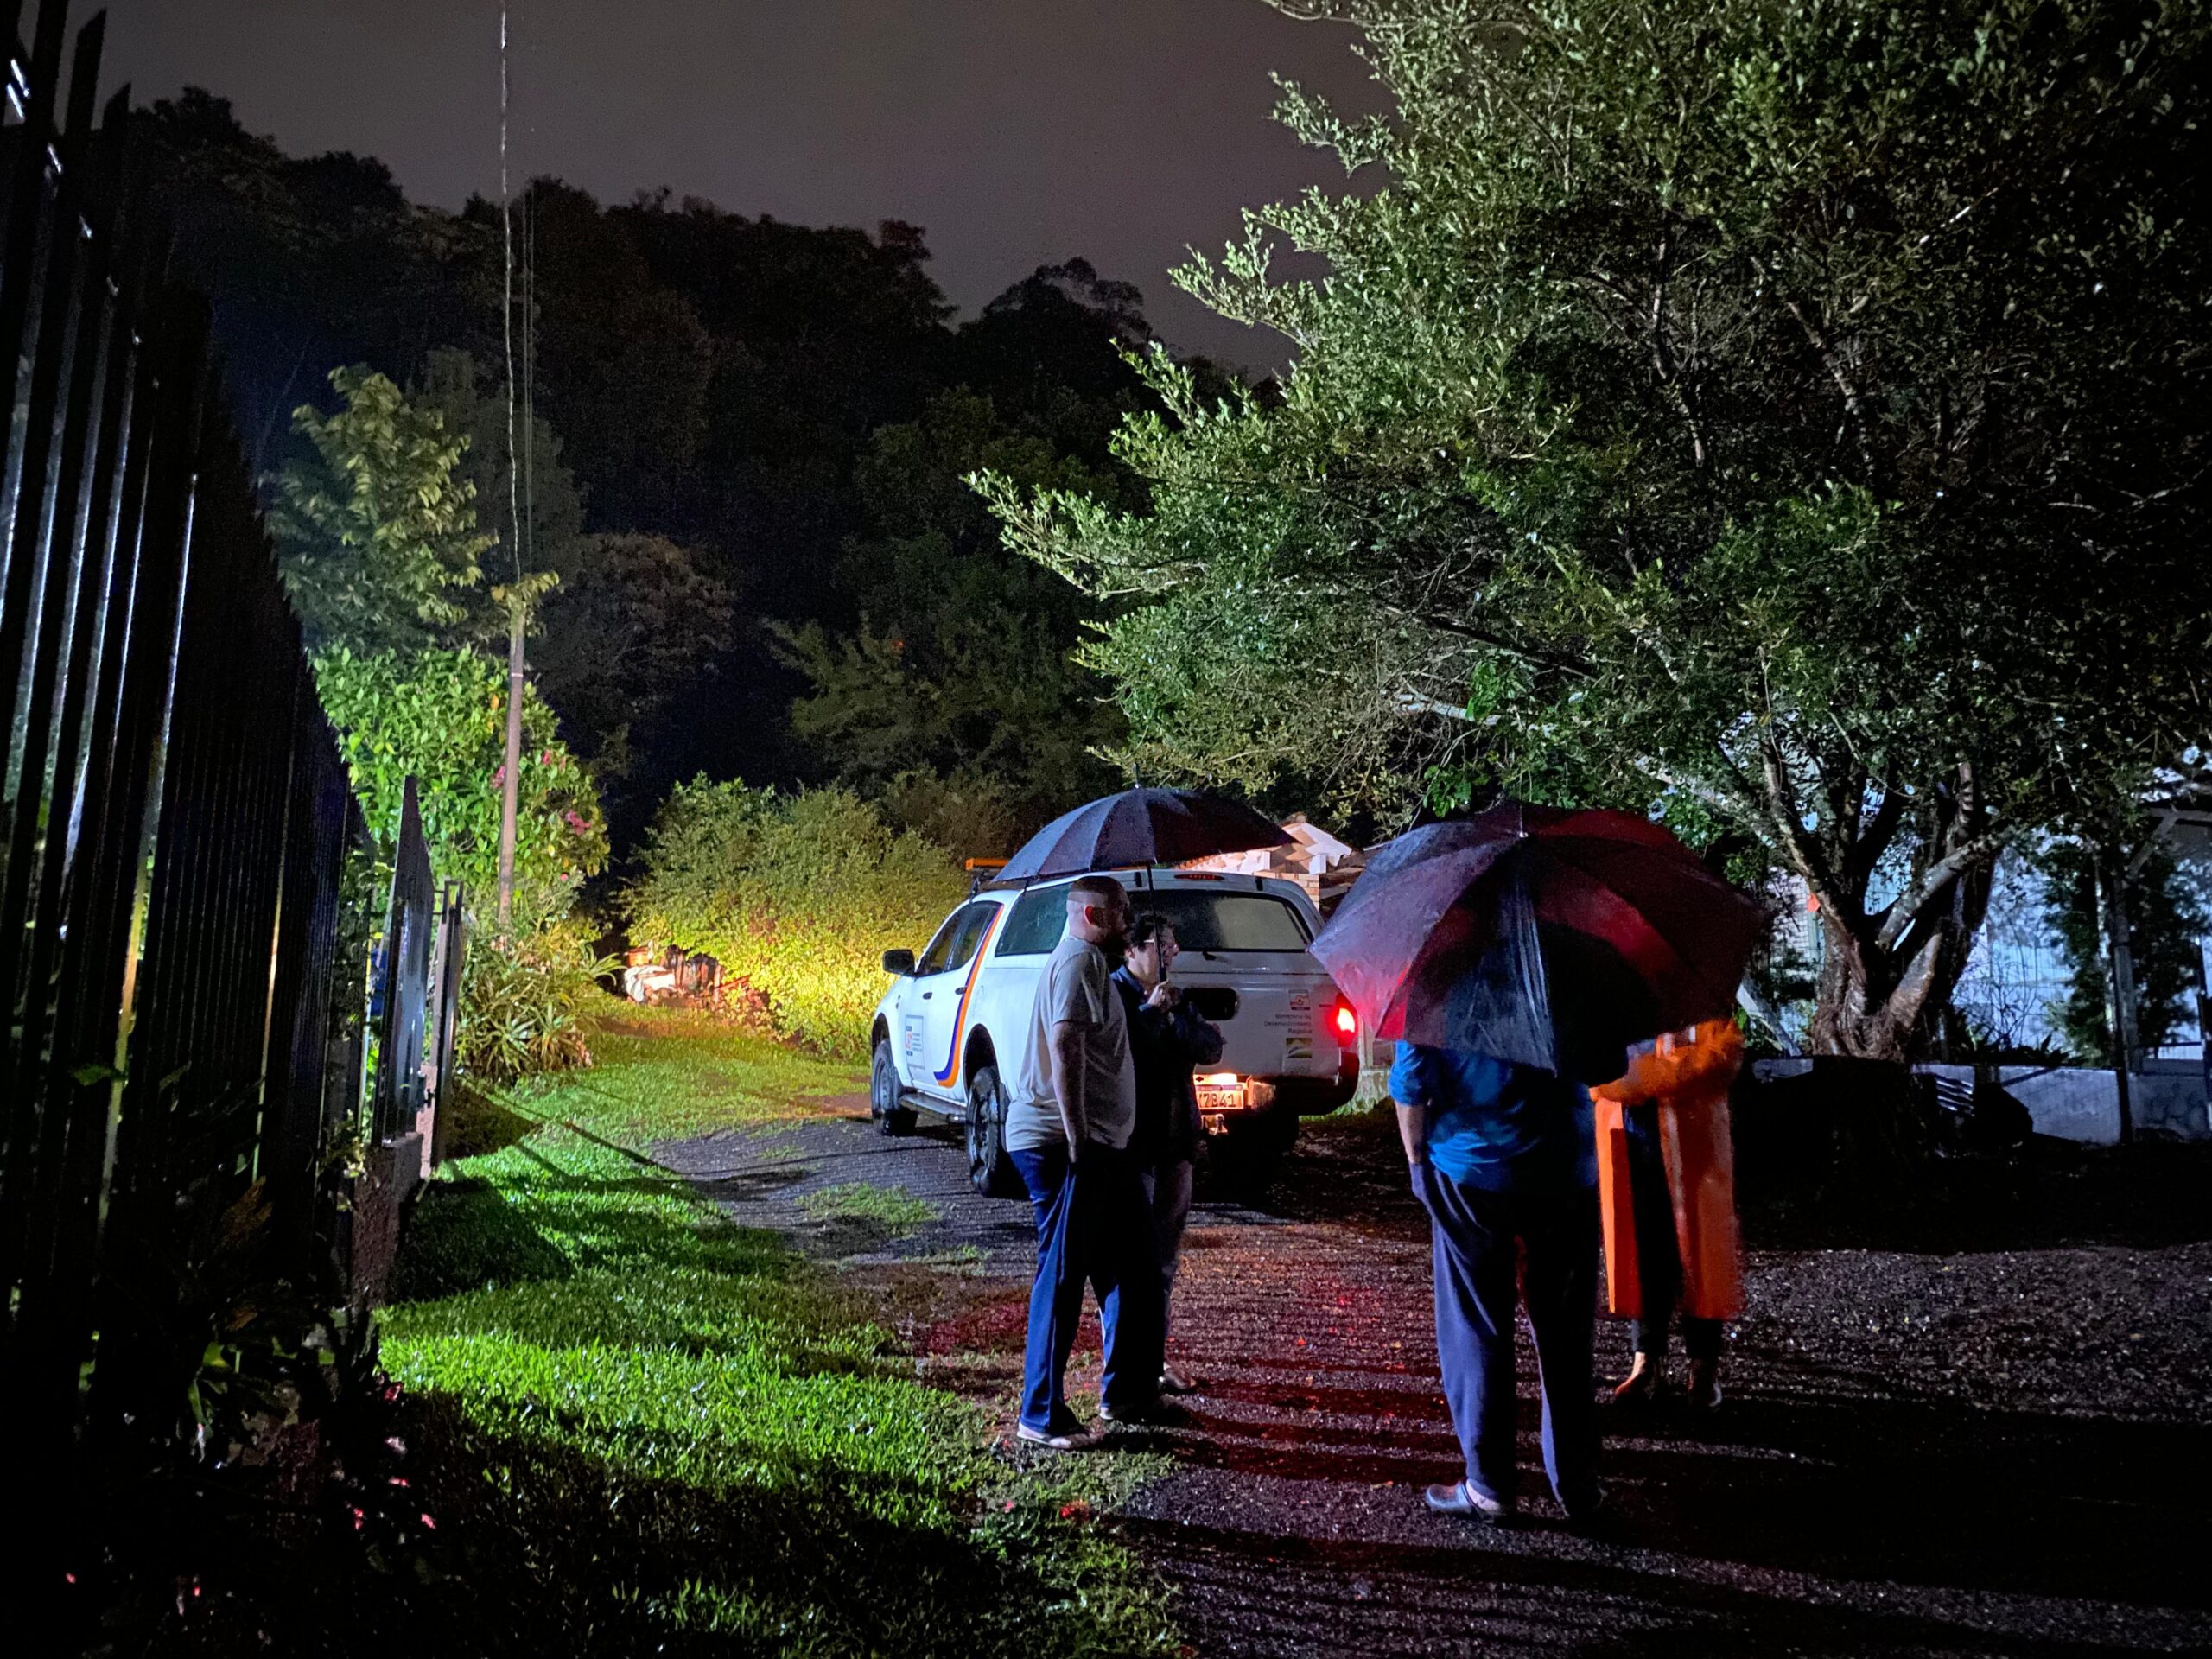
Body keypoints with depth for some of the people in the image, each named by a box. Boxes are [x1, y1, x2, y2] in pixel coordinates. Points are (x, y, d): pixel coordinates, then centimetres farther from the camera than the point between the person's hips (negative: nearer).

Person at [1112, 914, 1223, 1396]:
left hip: (1174, 1142, 7)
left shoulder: (1174, 996, 14)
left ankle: (1154, 1355, 24)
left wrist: (1180, 1011, -11)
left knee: (1164, 1258, 14)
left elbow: (1211, 1050, 3)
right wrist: (1150, 1011, -23)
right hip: (1131, 1143, -7)